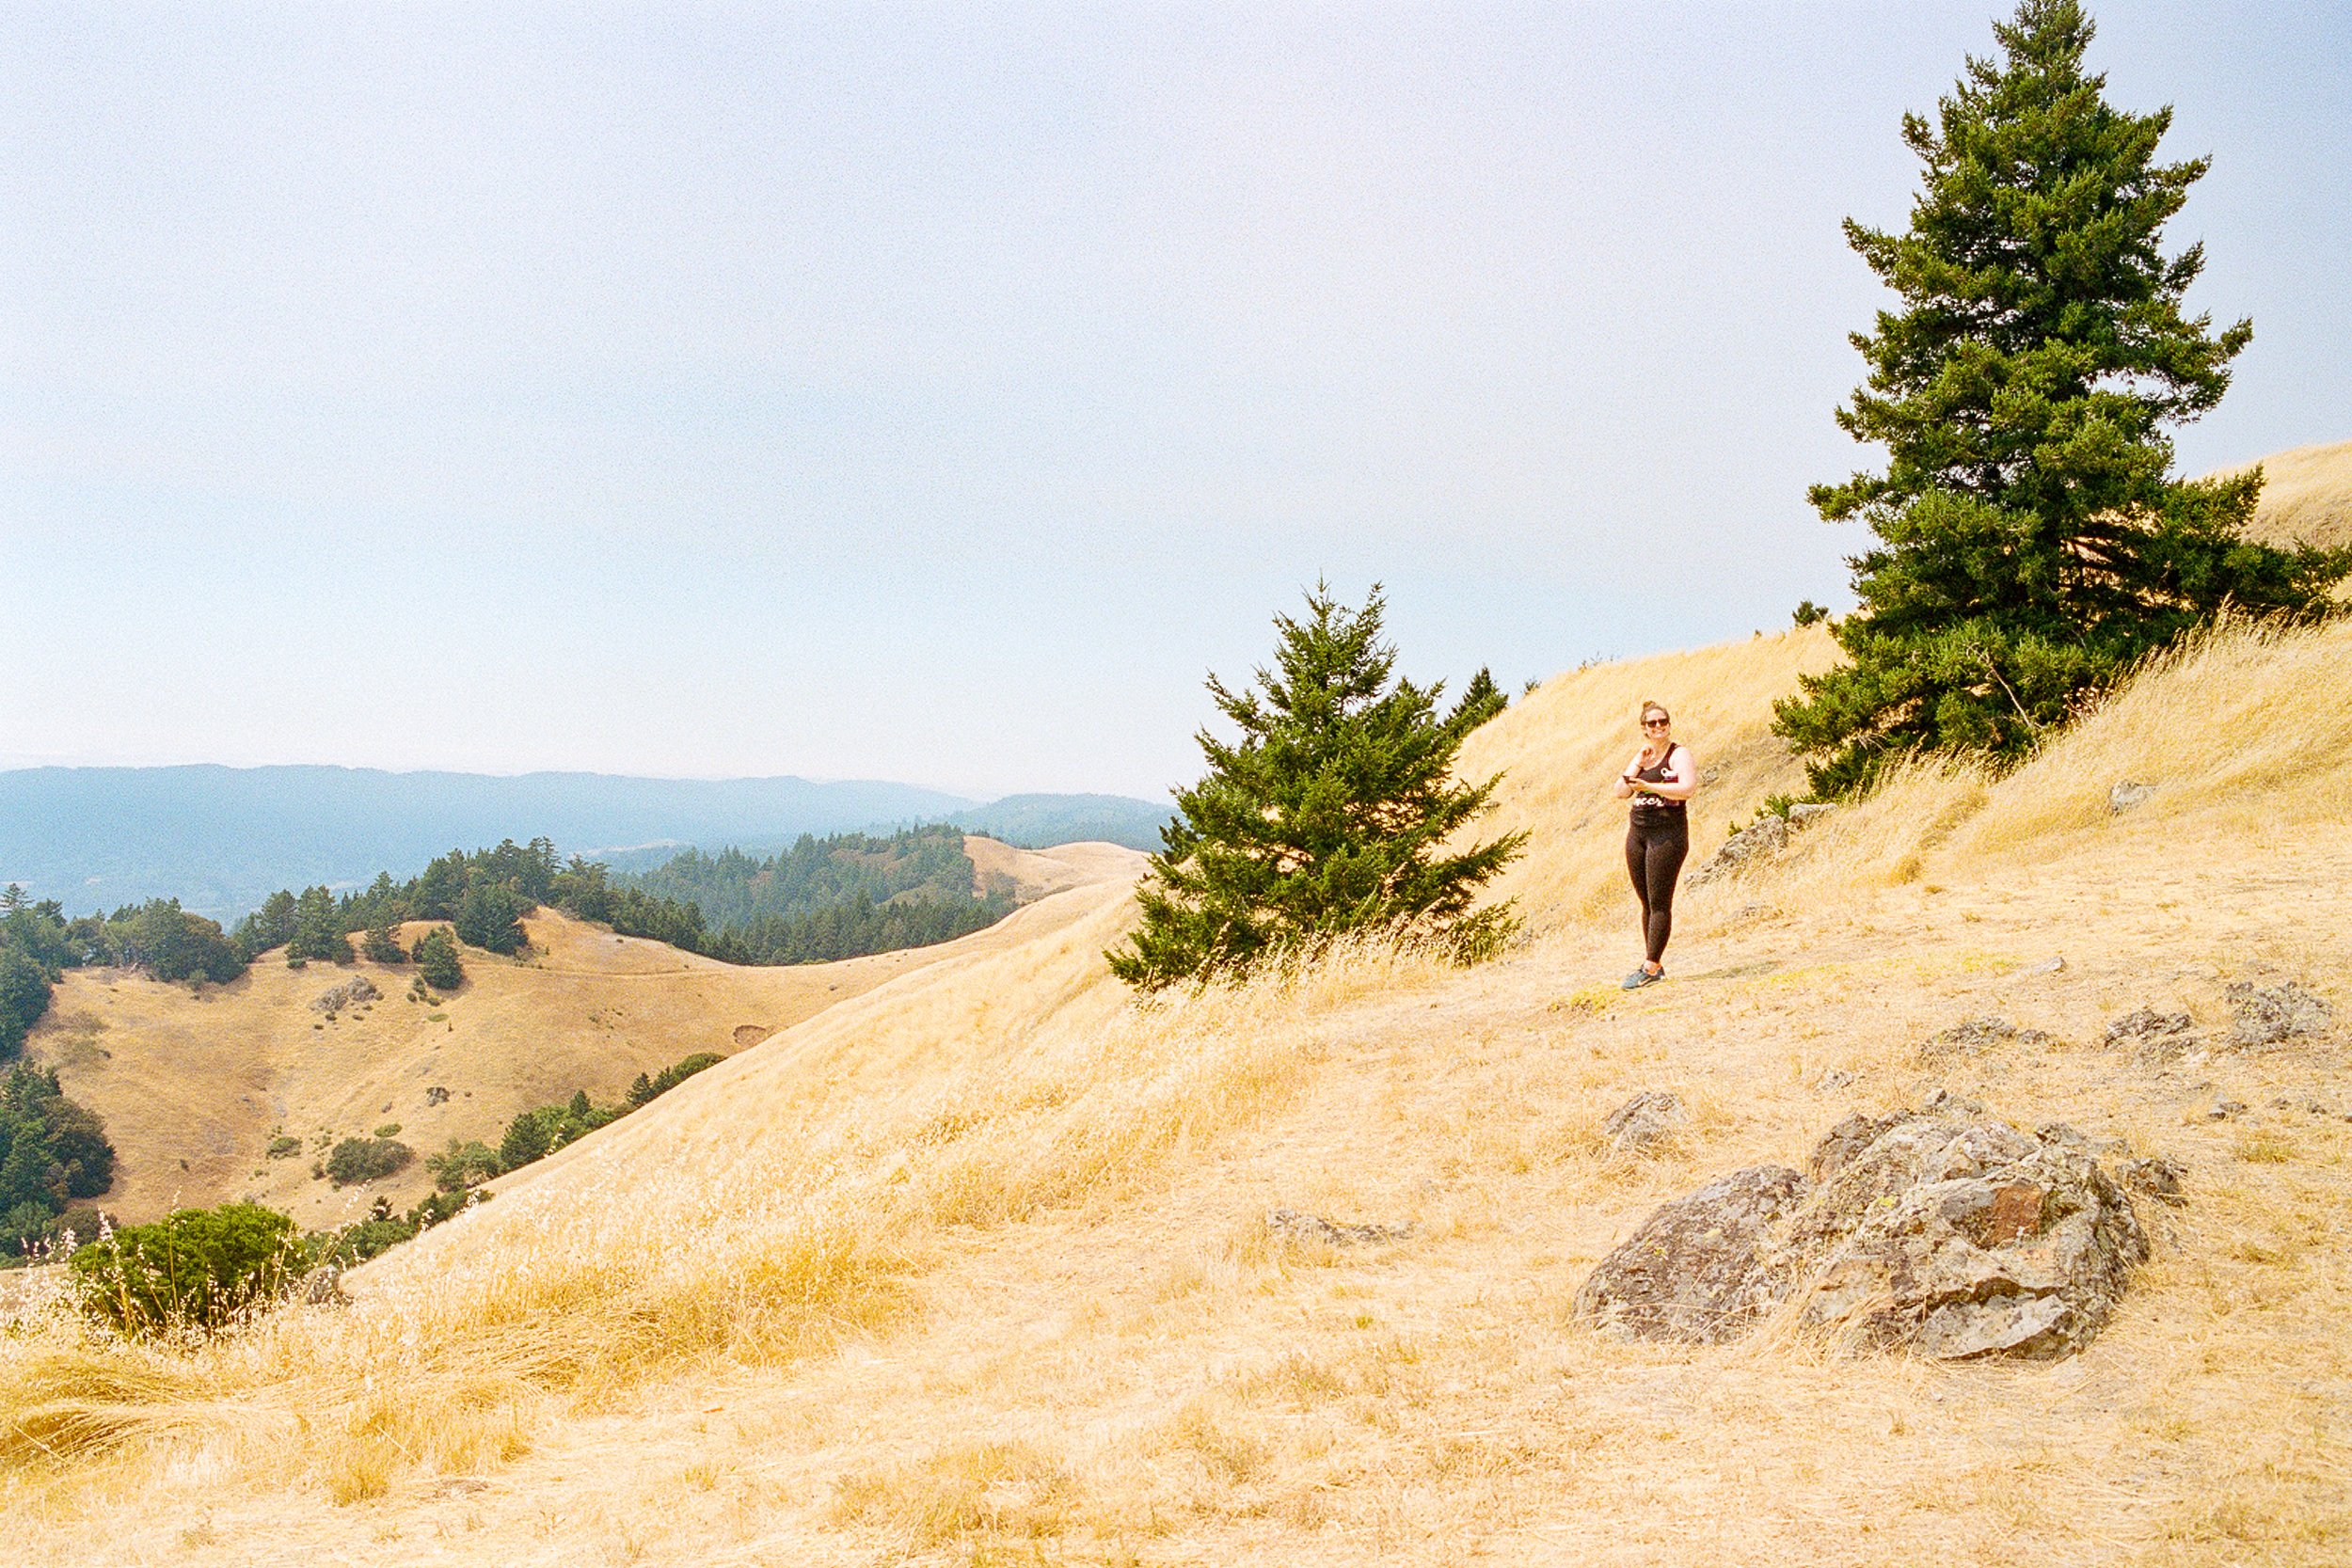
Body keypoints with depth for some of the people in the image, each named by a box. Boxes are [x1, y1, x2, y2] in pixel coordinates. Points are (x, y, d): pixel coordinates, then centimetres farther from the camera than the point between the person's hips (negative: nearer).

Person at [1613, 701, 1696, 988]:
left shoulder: (1678, 754, -2)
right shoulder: (1642, 756, 17)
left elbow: (1688, 788, -18)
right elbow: (1620, 792, 7)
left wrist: (1648, 786, -20)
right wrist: (1637, 764, -4)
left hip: (1667, 833, -7)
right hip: (1637, 833, 7)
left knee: (1659, 903, -8)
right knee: (1647, 903, 8)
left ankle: (1650, 967, -9)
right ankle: (1656, 964, 14)